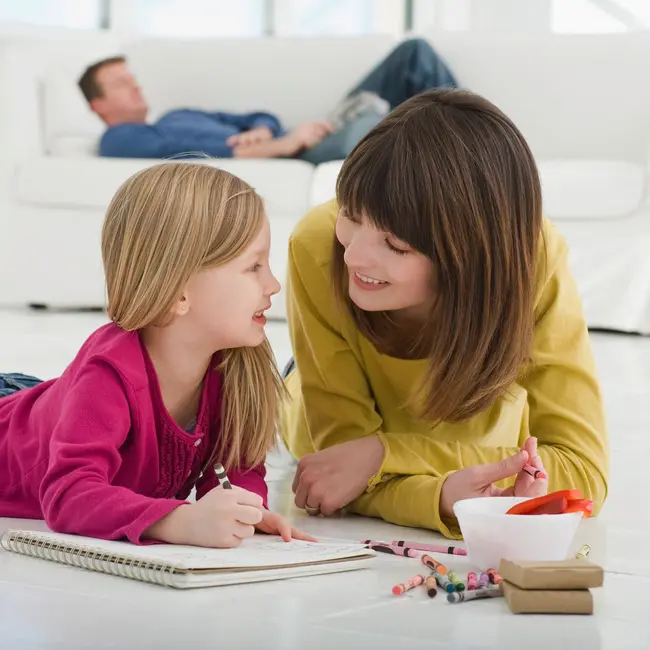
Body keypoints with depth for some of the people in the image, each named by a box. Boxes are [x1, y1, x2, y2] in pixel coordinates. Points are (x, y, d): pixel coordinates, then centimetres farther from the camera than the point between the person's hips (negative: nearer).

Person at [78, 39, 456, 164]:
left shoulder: (181, 116, 34)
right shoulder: (121, 140, 7)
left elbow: (263, 118, 23)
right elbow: (192, 155, -12)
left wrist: (261, 131, -3)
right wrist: (280, 146, -20)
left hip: (296, 152, 9)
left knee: (414, 53, 2)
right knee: (361, 130, -41)